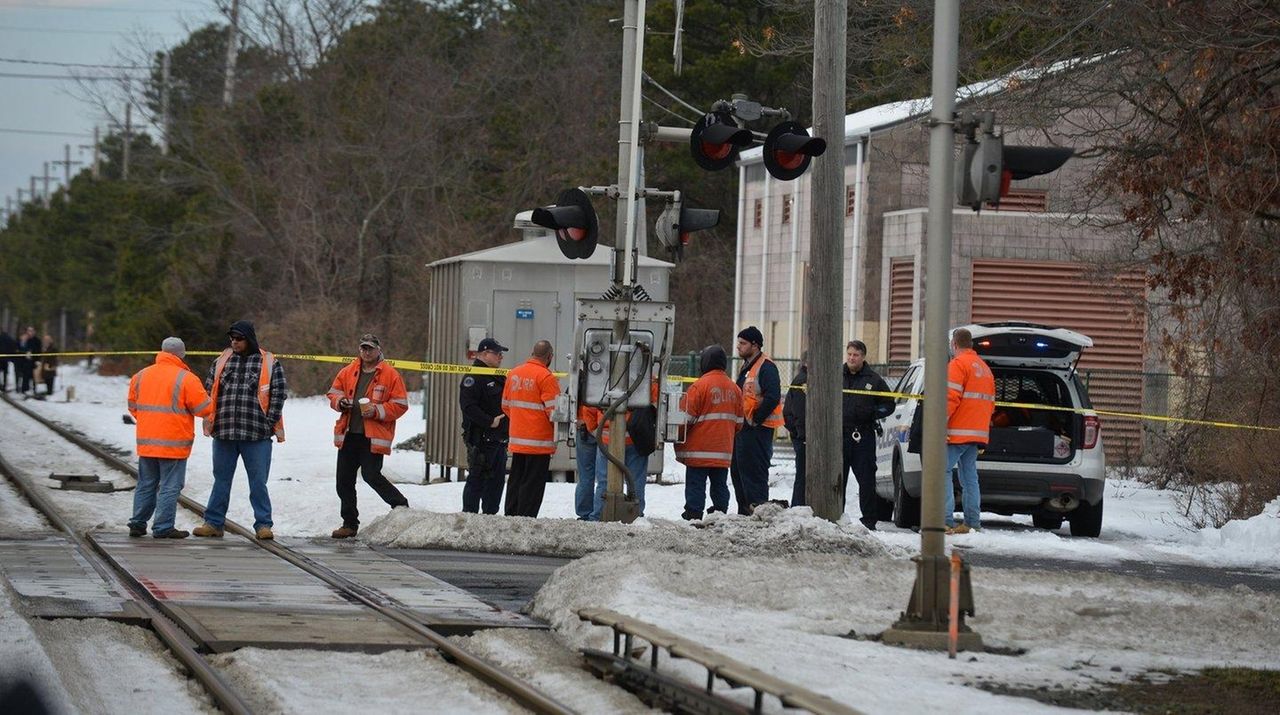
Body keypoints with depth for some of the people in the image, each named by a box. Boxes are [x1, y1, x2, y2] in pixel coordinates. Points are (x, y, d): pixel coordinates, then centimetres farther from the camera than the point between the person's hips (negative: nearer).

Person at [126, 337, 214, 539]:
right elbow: (204, 409, -8)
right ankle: (163, 528, -1)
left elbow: (132, 406, 17)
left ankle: (137, 524, 17)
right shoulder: (186, 379, -10)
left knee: (146, 484, 16)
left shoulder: (141, 376, 8)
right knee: (170, 487, 0)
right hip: (173, 444, -6)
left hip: (146, 441, 6)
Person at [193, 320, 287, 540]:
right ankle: (213, 523, 17)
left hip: (256, 435, -3)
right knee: (221, 480, 11)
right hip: (224, 433, 3)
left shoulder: (269, 364, 0)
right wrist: (210, 422, 4)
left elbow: (278, 394, 0)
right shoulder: (221, 361, 10)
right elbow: (209, 391, 13)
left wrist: (269, 423, -7)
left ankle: (263, 524, 8)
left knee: (258, 482, 1)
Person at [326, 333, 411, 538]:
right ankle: (350, 523, 18)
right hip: (348, 434, 6)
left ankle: (400, 506, 5)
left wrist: (377, 411, -17)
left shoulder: (390, 375, -3)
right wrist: (340, 402, -4)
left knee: (371, 475, -15)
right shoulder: (348, 372, 11)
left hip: (373, 437, -6)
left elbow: (400, 405, -5)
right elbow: (333, 393, 19)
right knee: (344, 480, 7)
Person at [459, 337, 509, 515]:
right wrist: (490, 422, -23)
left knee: (498, 478, 12)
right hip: (481, 438, -9)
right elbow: (468, 406, -21)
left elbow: (505, 404, 28)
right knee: (477, 478, -7)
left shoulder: (500, 378, 19)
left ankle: (490, 514, 19)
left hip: (499, 439, 9)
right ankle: (469, 514, -3)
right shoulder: (474, 378, -10)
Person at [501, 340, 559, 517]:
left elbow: (506, 405, 15)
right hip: (539, 442, -7)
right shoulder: (546, 377, -14)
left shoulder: (513, 374, 9)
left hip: (516, 439, 7)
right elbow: (554, 410, -15)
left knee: (516, 481, 14)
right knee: (533, 483, -3)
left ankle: (510, 515, 17)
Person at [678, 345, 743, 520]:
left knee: (695, 485, -3)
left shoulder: (700, 386, -12)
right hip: (724, 451, 6)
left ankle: (693, 516, -7)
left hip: (699, 451, -6)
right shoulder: (734, 388, 7)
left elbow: (688, 418, -11)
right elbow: (739, 422, 13)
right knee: (720, 485, 12)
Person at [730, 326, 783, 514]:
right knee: (738, 470, 13)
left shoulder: (766, 367, -13)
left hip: (758, 428, -11)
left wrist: (755, 420, -18)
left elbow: (772, 398, -23)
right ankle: (744, 512, 20)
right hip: (743, 427, 11)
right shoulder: (747, 367, 19)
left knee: (755, 471, -11)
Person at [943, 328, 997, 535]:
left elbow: (951, 399, -17)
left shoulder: (958, 364, -7)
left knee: (943, 472, -9)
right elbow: (990, 402, 22)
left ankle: (946, 521, -18)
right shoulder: (984, 368, 21)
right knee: (969, 477, 11)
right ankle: (972, 523, 8)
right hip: (978, 433, 9)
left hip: (957, 432, -9)